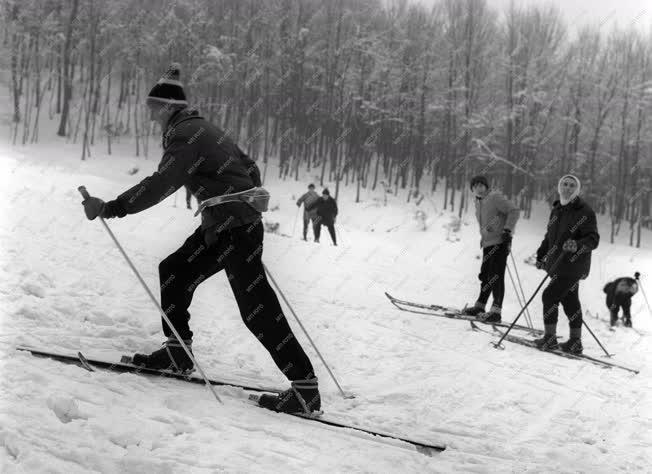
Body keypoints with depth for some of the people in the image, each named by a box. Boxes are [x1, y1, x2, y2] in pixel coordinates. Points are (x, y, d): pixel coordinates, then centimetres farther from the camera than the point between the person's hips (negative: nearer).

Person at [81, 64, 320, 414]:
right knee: (174, 270, 17)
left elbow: (160, 185, -21)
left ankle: (305, 387, -9)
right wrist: (248, 204, 35)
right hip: (220, 227, 10)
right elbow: (250, 168, 23)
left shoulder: (184, 135, -12)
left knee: (256, 307, -10)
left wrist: (111, 209, -18)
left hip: (234, 228, -10)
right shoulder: (201, 129, 17)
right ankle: (178, 352, 23)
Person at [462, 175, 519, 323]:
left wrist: (508, 230, -20)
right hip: (487, 244, 8)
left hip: (500, 242, -8)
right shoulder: (478, 202, 16)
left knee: (496, 276, -11)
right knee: (485, 275, 13)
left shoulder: (495, 197, -9)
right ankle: (480, 305, 23)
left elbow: (514, 211, -13)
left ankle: (496, 311, -12)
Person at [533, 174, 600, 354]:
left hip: (572, 264, -8)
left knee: (550, 296, -11)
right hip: (558, 264, 8)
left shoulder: (584, 211, -11)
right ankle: (575, 342, 17)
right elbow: (550, 236, 25)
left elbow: (593, 240, -16)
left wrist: (577, 246, -33)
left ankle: (550, 338, -3)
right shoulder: (557, 210, 13)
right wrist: (541, 255, 20)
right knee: (570, 301, 11)